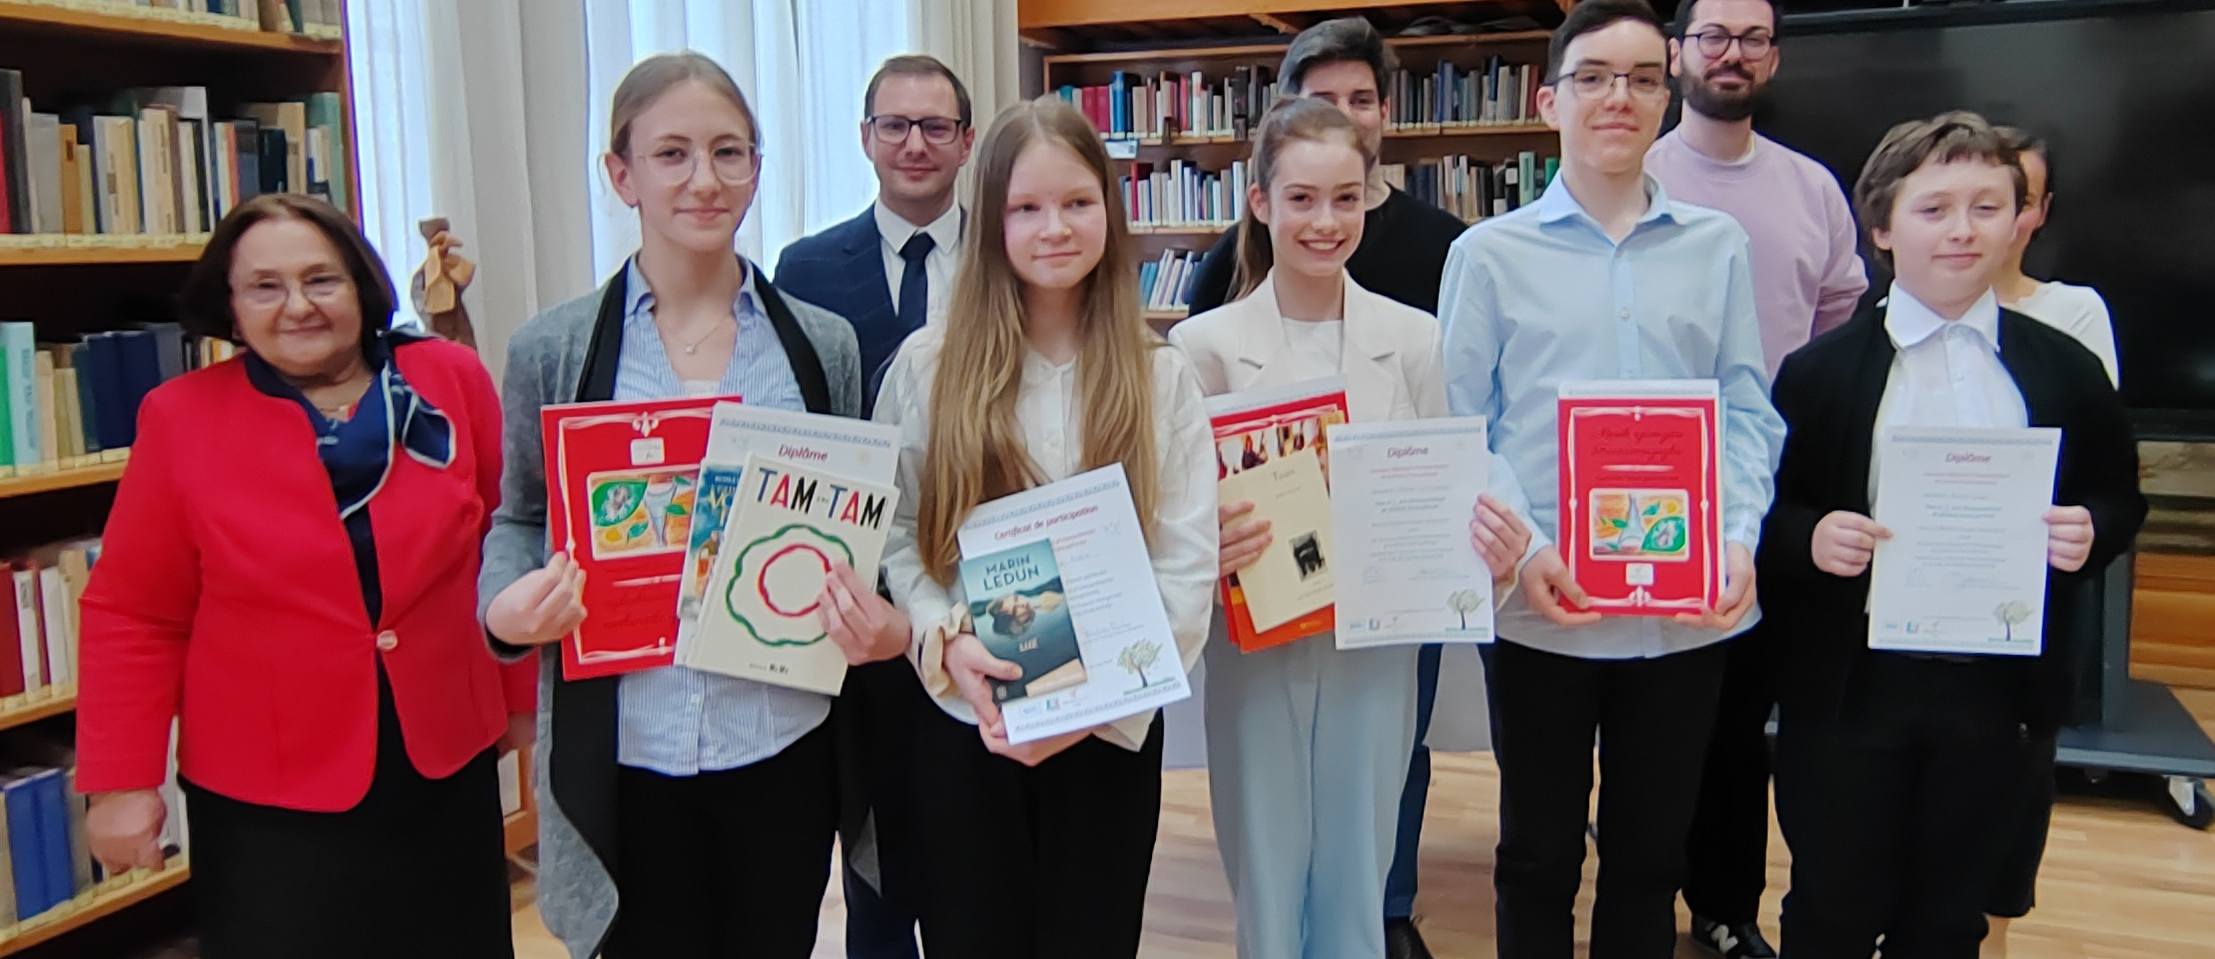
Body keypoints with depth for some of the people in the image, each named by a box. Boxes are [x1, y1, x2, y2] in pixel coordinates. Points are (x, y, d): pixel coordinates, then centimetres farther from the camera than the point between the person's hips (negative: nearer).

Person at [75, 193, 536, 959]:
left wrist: (521, 694, 5)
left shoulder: (452, 382, -5)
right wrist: (122, 781, -6)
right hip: (266, 789, -1)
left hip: (446, 762, 2)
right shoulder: (182, 419, -7)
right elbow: (135, 617, -4)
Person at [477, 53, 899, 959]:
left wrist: (883, 624, -10)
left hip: (784, 741, 1)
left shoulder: (822, 343, 4)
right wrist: (506, 605, -13)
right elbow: (517, 518, 8)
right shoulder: (552, 348, 1)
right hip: (624, 750, -1)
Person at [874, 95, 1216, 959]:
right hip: (961, 721, 0)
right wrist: (944, 643, -17)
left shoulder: (1160, 376, 1)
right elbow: (895, 534, 0)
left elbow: (1188, 567, -4)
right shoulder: (927, 363, 0)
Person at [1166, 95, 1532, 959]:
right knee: (1266, 888, 12)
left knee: (1356, 885, 16)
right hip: (1255, 649, -1)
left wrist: (1491, 541, -19)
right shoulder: (1206, 344, -8)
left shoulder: (1415, 339, -2)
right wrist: (1204, 550, -26)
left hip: (1376, 647, 1)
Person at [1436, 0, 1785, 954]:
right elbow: (1460, 431, -1)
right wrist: (1523, 547, -15)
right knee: (1540, 849, 12)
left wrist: (1741, 536, -9)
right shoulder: (1490, 252, 0)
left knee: (1653, 848, 16)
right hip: (1541, 608, -2)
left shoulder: (1718, 246, 7)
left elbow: (1748, 412, 7)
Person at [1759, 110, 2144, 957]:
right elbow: (1765, 512, -2)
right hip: (1849, 688, -2)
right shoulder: (1820, 371, -3)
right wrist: (1806, 539, -23)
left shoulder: (2066, 371, 3)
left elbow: (2120, 498, 11)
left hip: (1995, 689, 2)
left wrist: (2091, 532, -11)